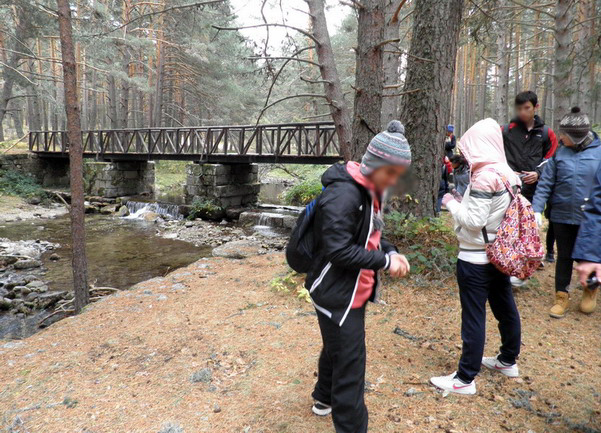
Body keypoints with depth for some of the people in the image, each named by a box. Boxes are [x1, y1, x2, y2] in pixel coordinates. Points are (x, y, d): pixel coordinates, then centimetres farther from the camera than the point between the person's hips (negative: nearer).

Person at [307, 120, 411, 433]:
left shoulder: (370, 190, 6)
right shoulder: (343, 194, -25)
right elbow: (339, 250, -28)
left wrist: (390, 252, -3)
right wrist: (385, 262, -22)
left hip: (354, 289, 10)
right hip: (336, 293, -10)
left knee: (337, 348, 27)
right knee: (349, 362, 0)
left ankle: (325, 399, 49)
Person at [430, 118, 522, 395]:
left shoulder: (484, 177, -22)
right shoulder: (508, 173, 4)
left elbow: (474, 221, -22)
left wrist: (452, 204, -8)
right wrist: (464, 202, 7)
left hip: (475, 260, -9)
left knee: (473, 318, 1)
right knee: (506, 309, 20)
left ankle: (465, 379, 13)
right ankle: (508, 361, 40)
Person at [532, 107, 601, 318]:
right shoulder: (559, 154, -1)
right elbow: (545, 184, -2)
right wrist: (537, 209, -10)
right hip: (562, 216, 1)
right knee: (564, 257, 12)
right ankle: (562, 296, 26)